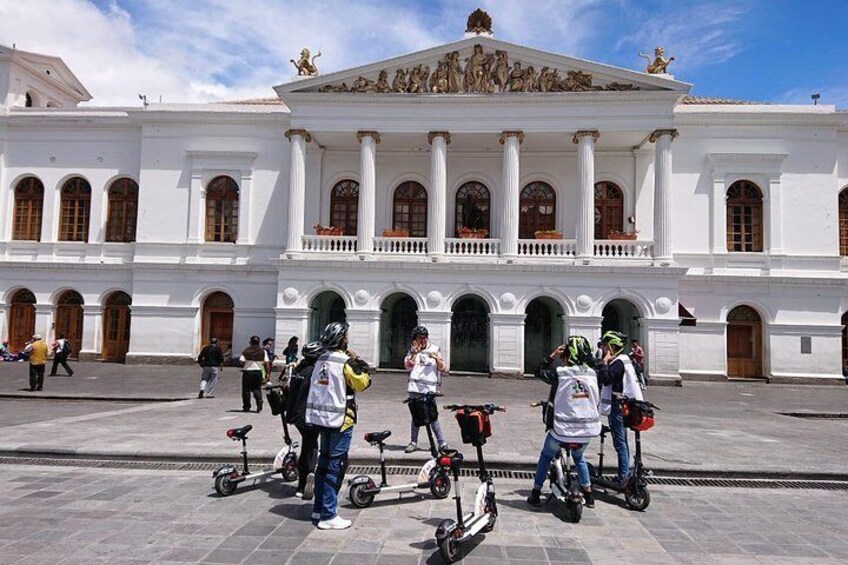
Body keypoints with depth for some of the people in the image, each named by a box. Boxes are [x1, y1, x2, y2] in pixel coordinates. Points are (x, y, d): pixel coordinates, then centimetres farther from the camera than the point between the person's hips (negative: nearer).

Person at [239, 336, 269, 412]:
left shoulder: (246, 351, -3)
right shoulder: (263, 351, 2)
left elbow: (241, 361, -10)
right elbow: (266, 363, -3)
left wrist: (243, 366, 12)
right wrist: (268, 373, 2)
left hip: (247, 372, -2)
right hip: (258, 372, 2)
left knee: (246, 389, 9)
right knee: (257, 389, 11)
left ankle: (246, 407, 12)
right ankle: (259, 404, -9)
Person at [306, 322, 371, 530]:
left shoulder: (321, 360, 7)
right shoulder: (345, 362, -15)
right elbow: (362, 383, -11)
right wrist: (358, 363, -2)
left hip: (320, 417, 8)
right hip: (340, 419, -8)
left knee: (324, 462, 18)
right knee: (336, 466, -1)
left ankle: (318, 508, 27)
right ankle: (328, 516, 3)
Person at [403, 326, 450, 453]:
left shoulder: (434, 349, 10)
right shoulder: (412, 351, 11)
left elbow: (442, 368, 7)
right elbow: (408, 366, 0)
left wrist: (436, 358, -10)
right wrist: (415, 353, -7)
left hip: (430, 387, -1)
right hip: (415, 387, 1)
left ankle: (442, 443, 1)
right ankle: (413, 442, 14)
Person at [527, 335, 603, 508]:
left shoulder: (559, 373, -14)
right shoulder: (593, 374, -1)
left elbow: (539, 371, 3)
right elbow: (598, 403, 9)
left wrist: (552, 356, 4)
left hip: (562, 429, -4)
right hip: (588, 430, 4)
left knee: (546, 456, 20)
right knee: (578, 457, 32)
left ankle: (535, 495, 23)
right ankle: (589, 496, 34)